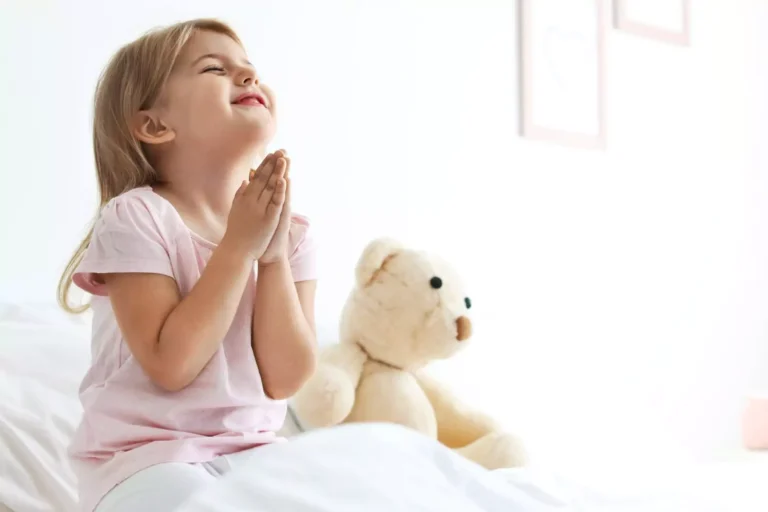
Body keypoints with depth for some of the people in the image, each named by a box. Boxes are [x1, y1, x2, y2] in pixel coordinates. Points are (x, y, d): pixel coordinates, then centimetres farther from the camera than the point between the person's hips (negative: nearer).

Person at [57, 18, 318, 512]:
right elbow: (171, 365, -20)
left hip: (255, 449, 5)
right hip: (148, 453, -5)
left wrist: (274, 254, -14)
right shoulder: (136, 219, -11)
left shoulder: (290, 232, 3)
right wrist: (238, 247, -19)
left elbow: (285, 378, -6)